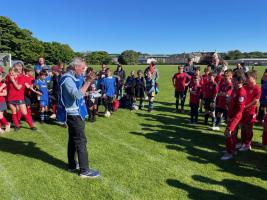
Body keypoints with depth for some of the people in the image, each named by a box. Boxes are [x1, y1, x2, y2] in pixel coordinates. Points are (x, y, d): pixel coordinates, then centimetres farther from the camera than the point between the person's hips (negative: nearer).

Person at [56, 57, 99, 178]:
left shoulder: (72, 77, 12)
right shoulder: (67, 79, -20)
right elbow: (78, 95, -32)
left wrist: (87, 82, 7)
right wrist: (87, 82, -27)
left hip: (75, 114, 10)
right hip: (74, 114, -10)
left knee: (73, 140, 17)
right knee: (81, 141, -5)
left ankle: (72, 165, 29)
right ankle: (84, 170, 3)